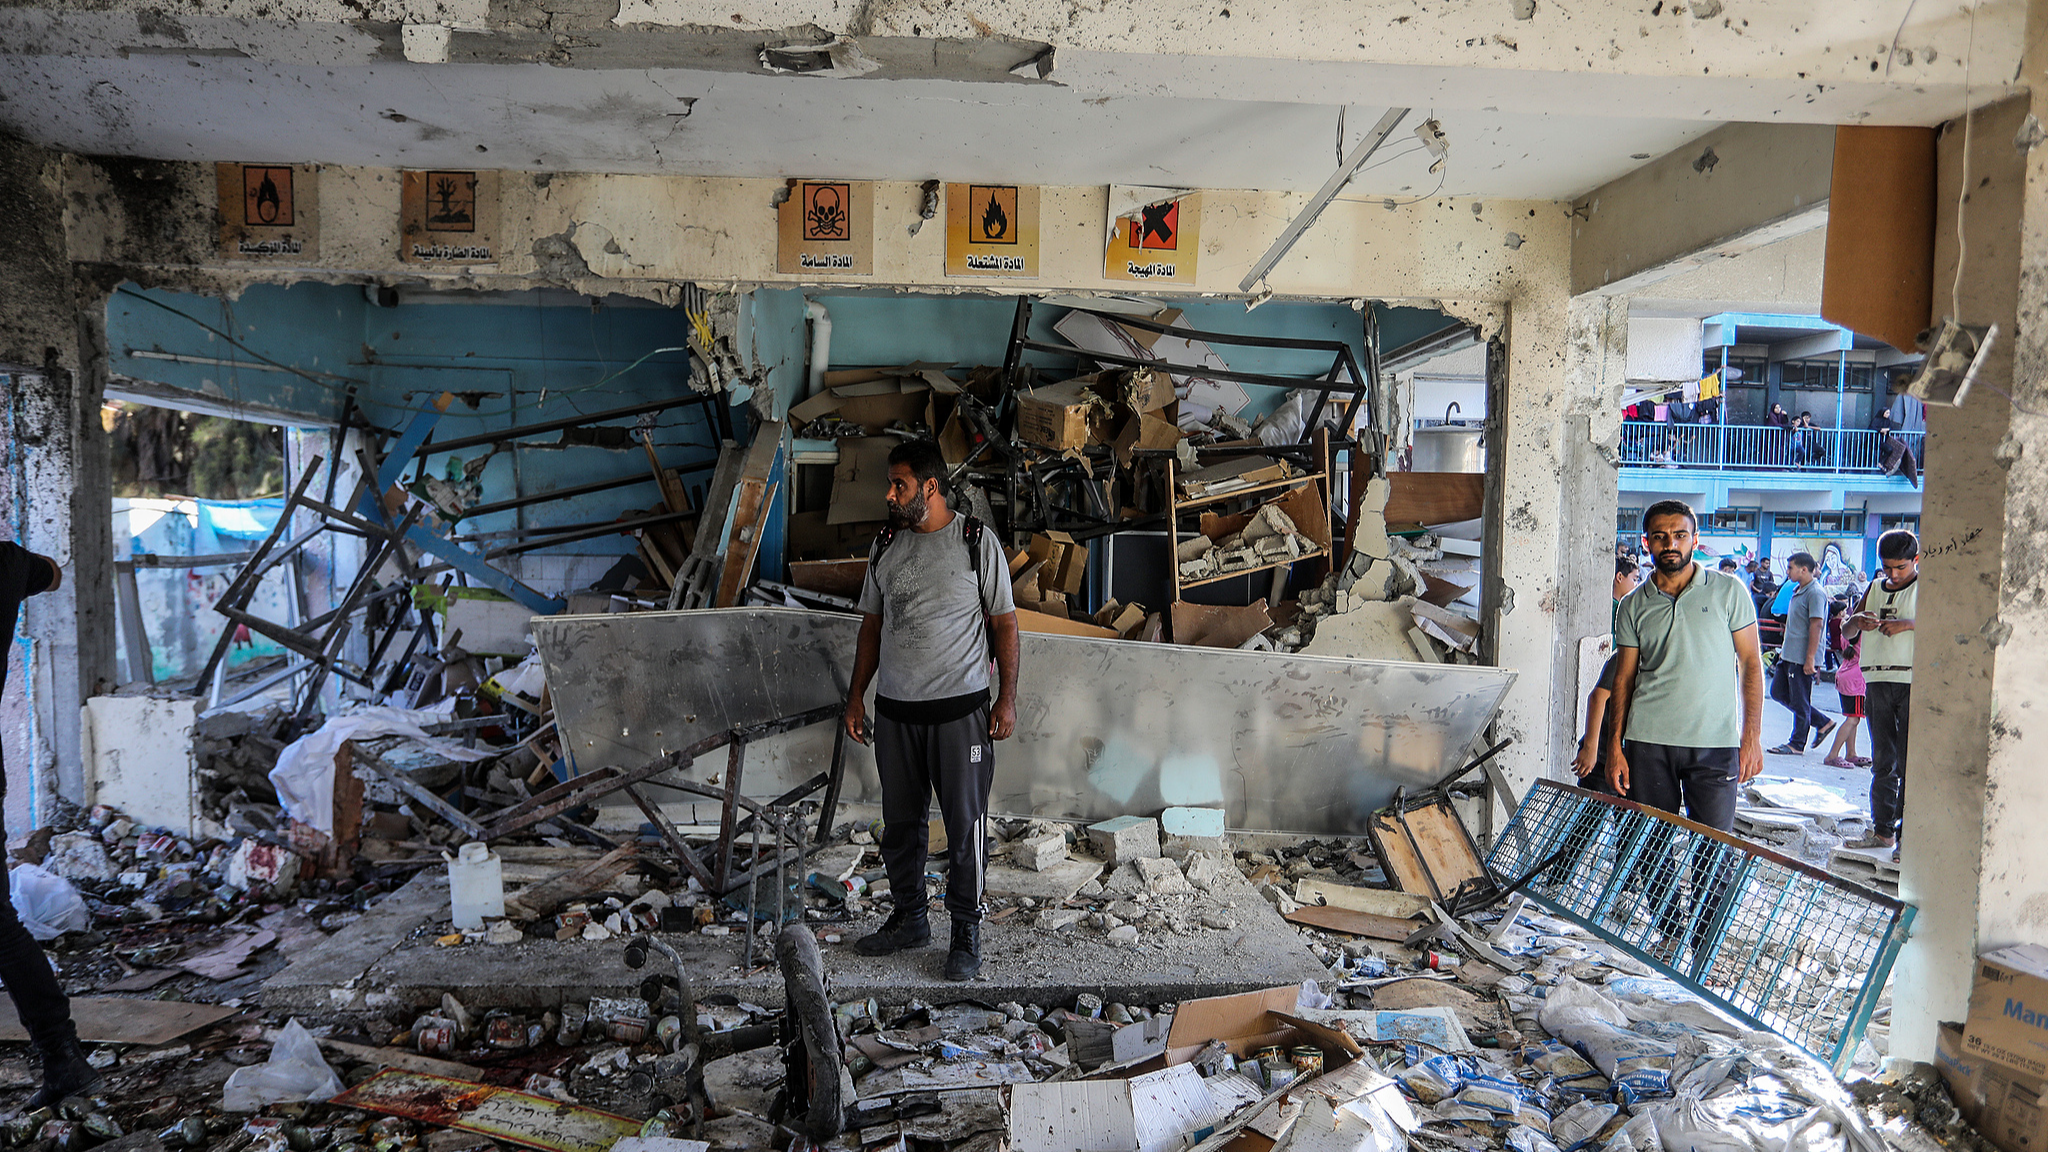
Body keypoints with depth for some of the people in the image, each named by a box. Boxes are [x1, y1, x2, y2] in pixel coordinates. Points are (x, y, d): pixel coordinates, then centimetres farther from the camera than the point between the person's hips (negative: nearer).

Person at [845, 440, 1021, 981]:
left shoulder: (976, 542, -5)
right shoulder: (885, 546, 8)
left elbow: (1004, 622, -2)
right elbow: (872, 625, 14)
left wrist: (1007, 697, -6)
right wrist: (856, 696, 11)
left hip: (959, 708, -4)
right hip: (894, 711, 5)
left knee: (965, 824, 2)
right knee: (900, 821, 14)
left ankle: (966, 931, 17)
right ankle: (909, 917, 31)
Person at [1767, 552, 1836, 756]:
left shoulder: (1815, 593, -15)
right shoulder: (1797, 590, 15)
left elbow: (1816, 626, -20)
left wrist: (1810, 659, -22)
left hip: (1802, 658, -10)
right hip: (1789, 655, 10)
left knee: (1799, 701, -1)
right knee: (1778, 692, 13)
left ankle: (1797, 744, 10)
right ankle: (1822, 722, 23)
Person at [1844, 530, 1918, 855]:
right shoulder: (1875, 588, 17)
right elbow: (1846, 631, 20)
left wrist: (1907, 624, -20)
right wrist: (1857, 620, -1)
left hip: (1913, 682, -5)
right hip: (1878, 682, 6)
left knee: (1908, 764, -7)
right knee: (1882, 761, 10)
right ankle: (1882, 830, 17)